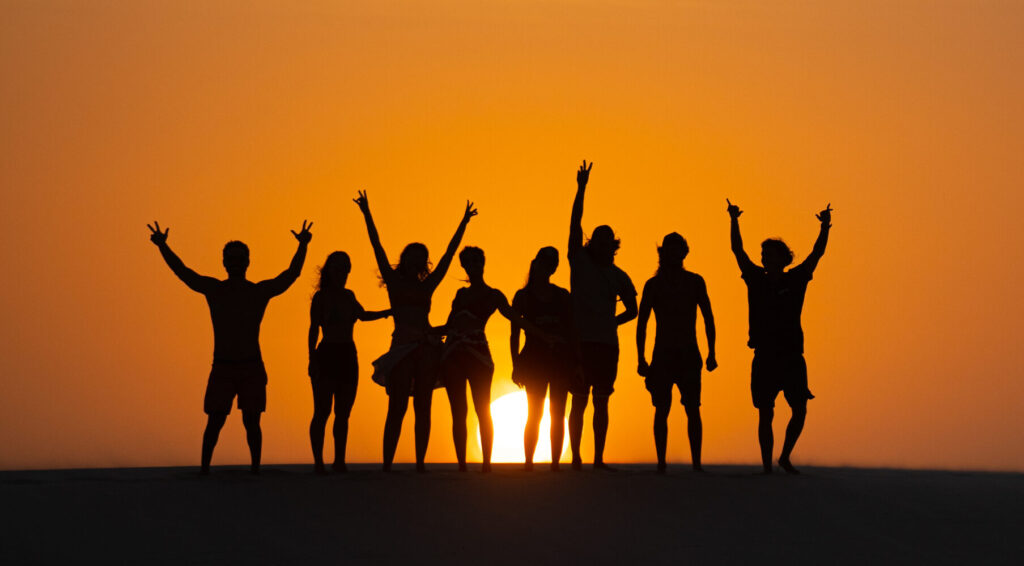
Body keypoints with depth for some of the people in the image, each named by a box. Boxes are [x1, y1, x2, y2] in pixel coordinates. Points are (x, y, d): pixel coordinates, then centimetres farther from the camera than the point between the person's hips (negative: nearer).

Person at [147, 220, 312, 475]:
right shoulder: (214, 289, 6)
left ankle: (256, 466, 10)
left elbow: (292, 274, -2)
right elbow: (182, 272, 1)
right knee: (215, 421, -6)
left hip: (252, 369, 0)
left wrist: (303, 246, -15)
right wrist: (162, 246, -11)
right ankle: (204, 466, 1)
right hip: (222, 368, 0)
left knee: (251, 422, 0)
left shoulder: (261, 291, 5)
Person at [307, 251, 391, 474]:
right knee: (322, 411, -9)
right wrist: (312, 359, -15)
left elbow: (362, 315, 34)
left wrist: (387, 313, 29)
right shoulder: (321, 297, -1)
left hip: (348, 357, 6)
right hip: (327, 355, -6)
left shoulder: (348, 296, 16)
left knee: (343, 412, 4)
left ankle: (339, 461, 8)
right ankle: (318, 461, -9)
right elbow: (314, 329, -7)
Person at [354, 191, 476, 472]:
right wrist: (367, 214, 2)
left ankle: (420, 462, 4)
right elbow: (377, 247, 6)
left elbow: (449, 254, 22)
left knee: (423, 408, 2)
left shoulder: (426, 286, 18)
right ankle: (387, 463, -8)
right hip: (402, 347, -4)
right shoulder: (394, 282, 11)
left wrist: (464, 223, 24)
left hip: (428, 348, 4)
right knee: (397, 407, -8)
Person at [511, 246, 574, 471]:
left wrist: (565, 362, 1)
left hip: (561, 359, 2)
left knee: (558, 414, -1)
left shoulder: (562, 296, 12)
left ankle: (555, 462, 1)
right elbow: (514, 334, 5)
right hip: (535, 359, -2)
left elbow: (572, 331, 10)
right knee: (534, 413, -5)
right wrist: (516, 365, -4)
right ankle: (528, 461, -3)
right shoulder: (523, 296, 8)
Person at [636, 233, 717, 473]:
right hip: (662, 354, 0)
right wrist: (641, 358, -2)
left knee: (693, 410, -8)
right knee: (662, 410, -3)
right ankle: (661, 463, 0)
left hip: (689, 355, 0)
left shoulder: (695, 282, 7)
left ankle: (696, 462, -9)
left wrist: (711, 353, 1)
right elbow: (641, 324, 6)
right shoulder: (653, 284, 5)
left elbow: (708, 319, 10)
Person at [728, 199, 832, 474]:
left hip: (792, 356, 0)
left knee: (800, 410, -6)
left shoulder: (795, 280, 5)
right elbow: (737, 250, 1)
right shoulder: (756, 279, 6)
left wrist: (825, 228, -13)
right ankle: (767, 466, 5)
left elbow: (817, 253, -1)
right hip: (764, 358, 0)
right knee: (766, 415, 1)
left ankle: (785, 458, 12)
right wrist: (734, 221, -9)